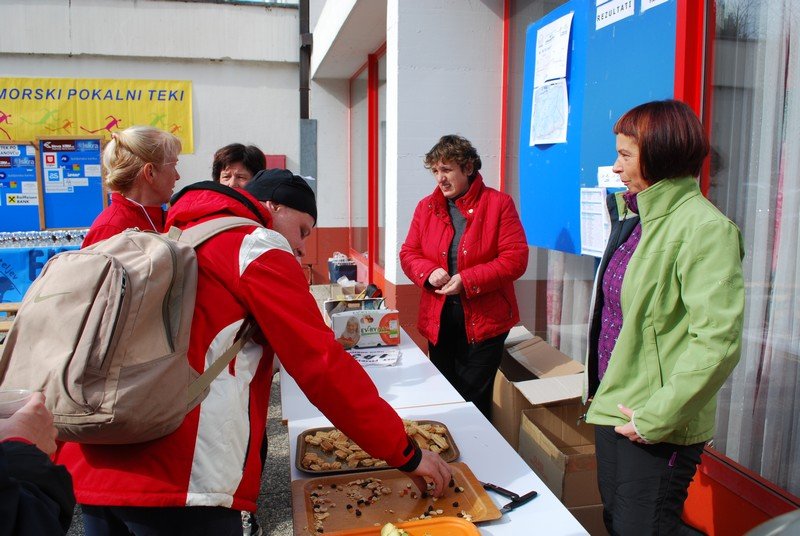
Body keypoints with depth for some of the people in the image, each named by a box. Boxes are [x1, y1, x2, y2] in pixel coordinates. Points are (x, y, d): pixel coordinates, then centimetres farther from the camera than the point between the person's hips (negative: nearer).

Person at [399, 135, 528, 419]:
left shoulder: (499, 203, -5)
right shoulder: (426, 207, 7)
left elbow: (515, 259, -11)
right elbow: (408, 253, 10)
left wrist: (467, 281, -20)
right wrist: (429, 273, -13)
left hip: (484, 320, -4)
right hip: (438, 320, 4)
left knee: (474, 400, 2)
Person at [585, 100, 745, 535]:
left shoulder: (704, 229, -18)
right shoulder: (634, 219, 8)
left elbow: (717, 344, -24)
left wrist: (658, 417, -21)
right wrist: (602, 393, 15)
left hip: (656, 431, -8)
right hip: (614, 411, 8)